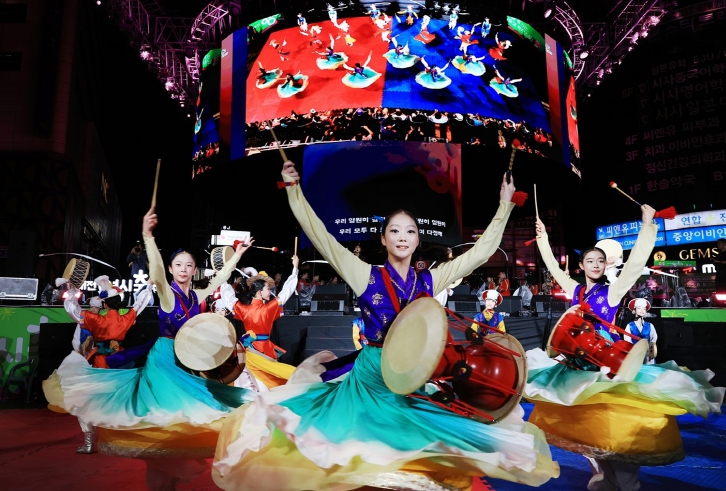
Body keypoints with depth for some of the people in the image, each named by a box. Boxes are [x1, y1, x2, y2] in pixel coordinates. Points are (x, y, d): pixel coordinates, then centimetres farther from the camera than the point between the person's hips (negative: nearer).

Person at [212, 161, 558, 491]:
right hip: (372, 379, -3)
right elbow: (322, 238, -10)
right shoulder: (366, 276, -4)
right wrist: (294, 190, -13)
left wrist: (505, 206, 6)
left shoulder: (429, 280, 3)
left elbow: (481, 251, 7)